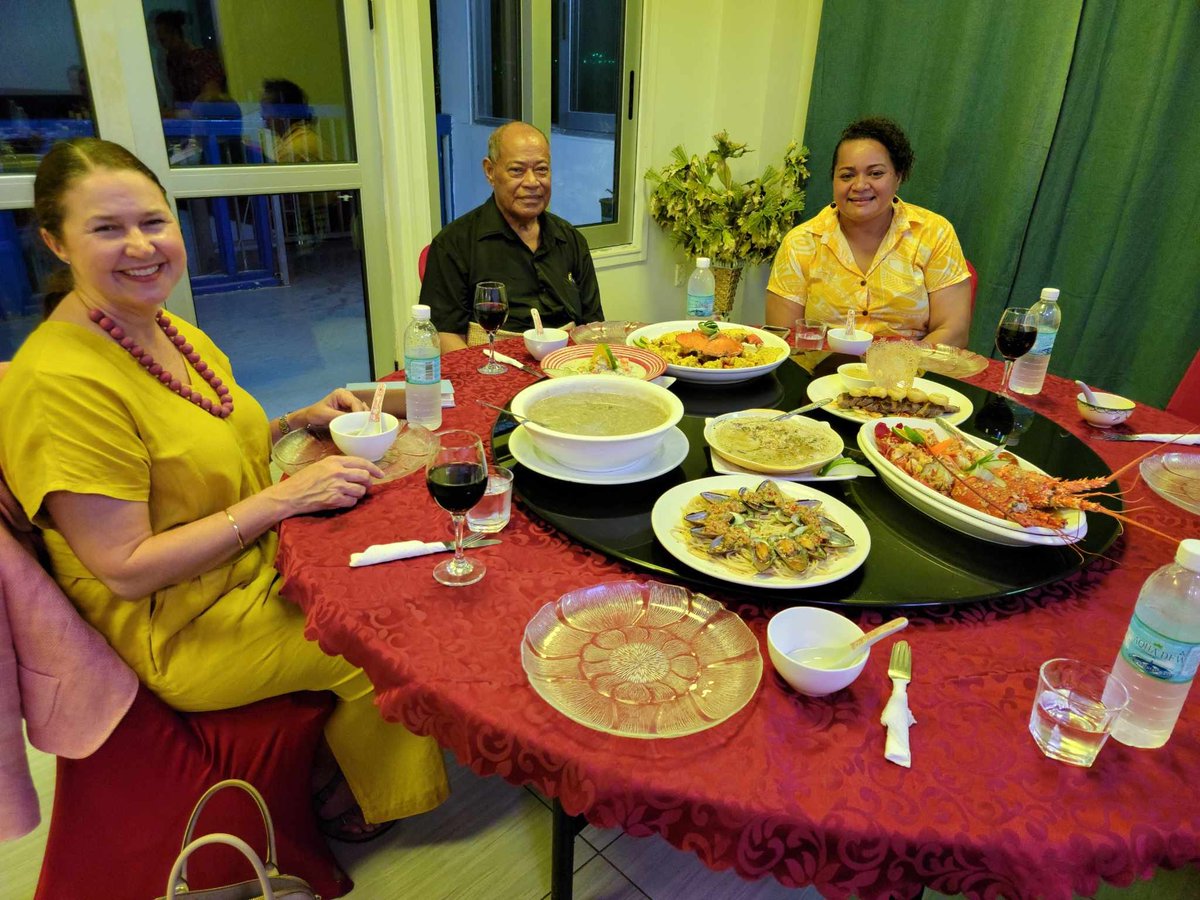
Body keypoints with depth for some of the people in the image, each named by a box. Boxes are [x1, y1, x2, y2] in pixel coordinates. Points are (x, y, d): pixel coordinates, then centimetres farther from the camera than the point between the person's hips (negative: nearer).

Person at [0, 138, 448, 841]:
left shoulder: (174, 334, 2)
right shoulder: (61, 381, -25)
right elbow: (127, 570, -25)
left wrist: (299, 421, -2)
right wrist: (286, 498, -27)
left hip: (261, 564, 8)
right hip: (179, 636, -8)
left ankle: (340, 764, 26)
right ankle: (348, 805, 23)